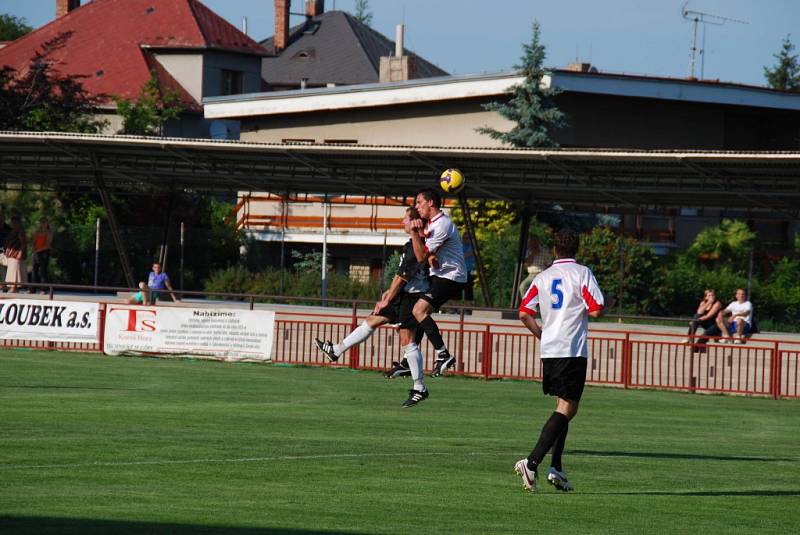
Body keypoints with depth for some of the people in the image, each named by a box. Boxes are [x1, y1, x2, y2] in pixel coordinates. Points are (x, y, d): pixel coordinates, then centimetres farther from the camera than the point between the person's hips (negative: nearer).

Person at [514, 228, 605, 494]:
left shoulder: (542, 277, 11)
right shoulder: (582, 273, -3)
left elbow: (524, 314, 4)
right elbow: (596, 310, -12)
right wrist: (584, 310, 11)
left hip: (549, 350, 6)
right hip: (573, 350, -6)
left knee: (563, 406, 17)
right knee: (567, 409, -7)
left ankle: (556, 468, 11)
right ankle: (532, 462, -21)